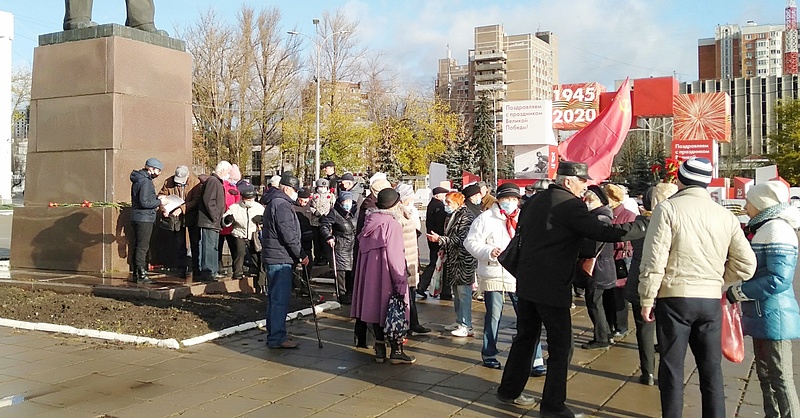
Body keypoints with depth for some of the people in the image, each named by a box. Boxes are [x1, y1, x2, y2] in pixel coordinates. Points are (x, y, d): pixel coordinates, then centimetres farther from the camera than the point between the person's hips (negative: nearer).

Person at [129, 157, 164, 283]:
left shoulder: (138, 179, 16)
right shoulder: (145, 181, -16)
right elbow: (144, 202, -22)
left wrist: (156, 198, 13)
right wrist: (159, 202, -12)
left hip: (136, 218, 10)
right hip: (144, 218, -10)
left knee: (136, 246, 12)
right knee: (142, 247, -7)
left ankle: (136, 273, 18)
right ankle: (141, 274, -5)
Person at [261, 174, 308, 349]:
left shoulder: (273, 202, 18)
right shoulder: (282, 205, -15)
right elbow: (289, 235, -20)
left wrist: (298, 254, 21)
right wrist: (302, 255, -13)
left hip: (272, 257, 11)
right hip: (281, 258, -11)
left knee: (274, 297, 16)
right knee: (280, 299, -7)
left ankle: (273, 334, 25)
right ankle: (277, 338, -3)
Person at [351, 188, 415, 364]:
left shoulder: (369, 222, 5)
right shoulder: (392, 224, -15)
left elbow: (362, 248, 9)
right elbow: (395, 255, -17)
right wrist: (401, 281, -13)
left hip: (369, 272, 7)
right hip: (386, 274, -7)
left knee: (376, 308, 12)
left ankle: (380, 349, 17)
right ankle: (396, 350, 7)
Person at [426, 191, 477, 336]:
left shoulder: (466, 216, -14)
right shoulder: (454, 215, 16)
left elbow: (461, 239, -21)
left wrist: (440, 239, -21)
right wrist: (439, 239, 13)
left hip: (464, 260, -10)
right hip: (454, 259, 10)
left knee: (463, 292, -7)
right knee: (456, 291, 16)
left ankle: (466, 326, -3)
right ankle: (459, 321, 26)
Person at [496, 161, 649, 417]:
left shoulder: (535, 201, 10)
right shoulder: (570, 205, -14)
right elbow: (603, 233, -20)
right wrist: (644, 227, -13)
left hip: (526, 283, 8)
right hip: (552, 288, -8)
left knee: (525, 338, 19)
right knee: (561, 348, 2)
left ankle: (509, 391, 28)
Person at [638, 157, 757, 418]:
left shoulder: (667, 209, -8)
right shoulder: (726, 215, 3)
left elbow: (653, 261, -13)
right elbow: (746, 265, 3)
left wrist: (646, 300, -5)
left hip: (674, 298, -3)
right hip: (711, 300, 4)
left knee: (672, 367, 7)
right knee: (711, 367, 15)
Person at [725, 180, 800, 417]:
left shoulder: (777, 230, -16)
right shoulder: (763, 229, 14)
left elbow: (779, 280, -23)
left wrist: (738, 292, -18)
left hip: (773, 317, -10)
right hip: (762, 315, 10)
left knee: (780, 378, -4)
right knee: (765, 374, 17)